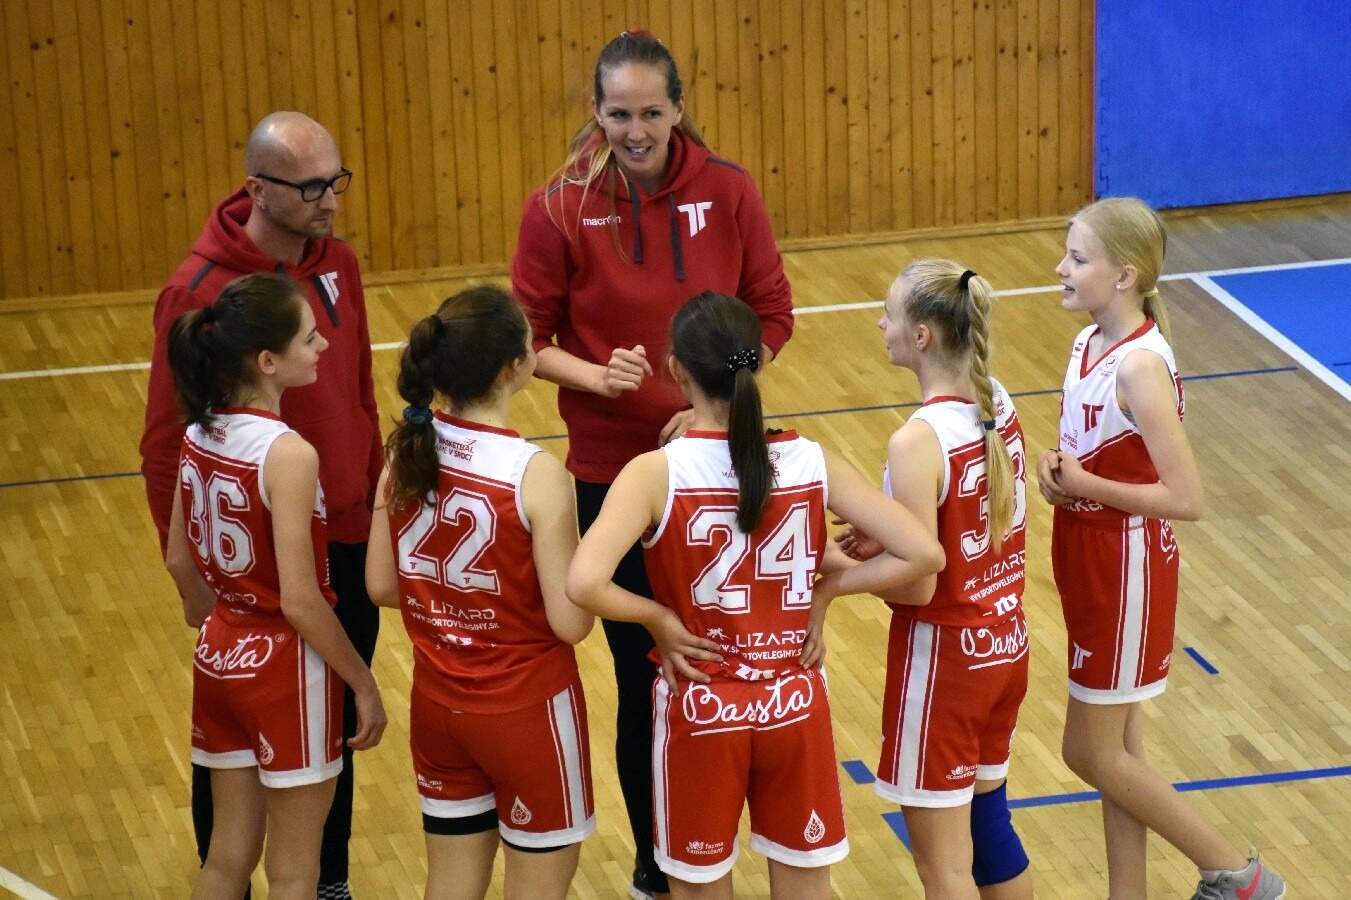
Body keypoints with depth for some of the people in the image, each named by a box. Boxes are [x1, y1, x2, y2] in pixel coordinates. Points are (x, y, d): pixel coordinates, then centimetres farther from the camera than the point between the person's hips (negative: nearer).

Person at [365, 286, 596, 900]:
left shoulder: (406, 452, -6)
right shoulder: (537, 477, -23)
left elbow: (382, 586, 2)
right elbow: (570, 622, -20)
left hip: (436, 704, 6)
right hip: (526, 711, -6)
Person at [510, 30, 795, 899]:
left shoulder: (728, 192, -6)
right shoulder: (560, 209, -9)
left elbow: (772, 315, 0)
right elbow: (531, 338, -3)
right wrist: (594, 376, -22)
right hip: (612, 474, -1)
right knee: (643, 670, 7)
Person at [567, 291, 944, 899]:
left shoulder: (657, 474, -19)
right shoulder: (810, 463, -10)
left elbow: (584, 584, -33)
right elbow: (924, 555, -11)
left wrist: (658, 617, -15)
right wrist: (828, 586, -1)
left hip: (700, 714, -2)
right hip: (794, 708, 2)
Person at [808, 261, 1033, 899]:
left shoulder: (916, 443, -25)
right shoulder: (998, 404, -1)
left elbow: (918, 584, -23)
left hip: (943, 660, -8)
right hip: (1004, 648, 8)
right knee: (987, 819, 23)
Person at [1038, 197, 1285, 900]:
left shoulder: (1140, 366, -25)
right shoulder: (1089, 343, 2)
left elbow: (1186, 499, -26)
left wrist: (1083, 486, -21)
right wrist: (1058, 473, -6)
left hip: (1127, 569, -8)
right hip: (1090, 560, 8)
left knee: (1091, 752, 2)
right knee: (1118, 748, 15)